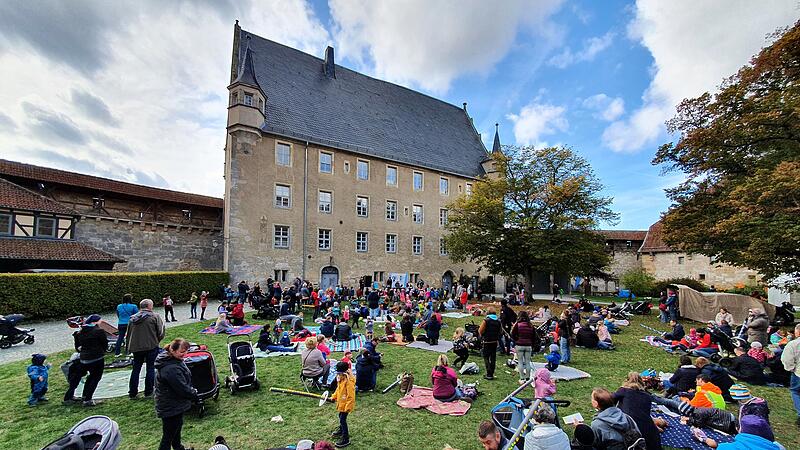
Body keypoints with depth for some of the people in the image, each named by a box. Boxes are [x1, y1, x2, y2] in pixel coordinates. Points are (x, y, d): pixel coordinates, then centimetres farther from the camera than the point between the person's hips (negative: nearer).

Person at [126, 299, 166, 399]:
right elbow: (161, 331, -12)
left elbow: (129, 334, 12)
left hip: (136, 347, 5)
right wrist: (157, 341, 7)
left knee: (136, 369, 16)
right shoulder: (155, 316, -9)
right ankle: (148, 391, 11)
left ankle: (132, 392, 22)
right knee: (150, 369, 5)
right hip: (151, 346, -5)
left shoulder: (133, 318, 8)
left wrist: (129, 347, 20)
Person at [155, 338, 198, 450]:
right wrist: (195, 394, -11)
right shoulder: (171, 369, -34)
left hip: (175, 404, 11)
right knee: (168, 436, 3)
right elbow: (183, 389, -28)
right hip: (170, 408, -11)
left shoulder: (175, 360, -2)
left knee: (178, 426, 29)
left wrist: (191, 390, 3)